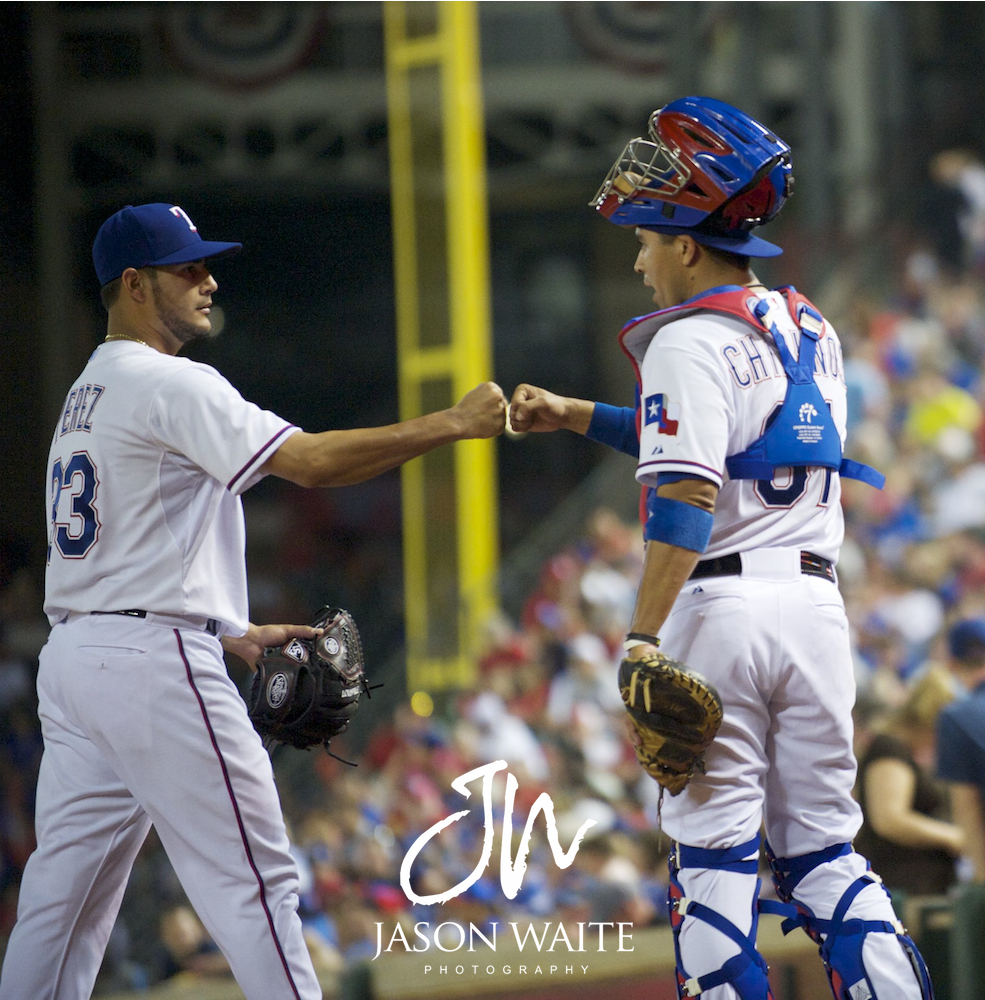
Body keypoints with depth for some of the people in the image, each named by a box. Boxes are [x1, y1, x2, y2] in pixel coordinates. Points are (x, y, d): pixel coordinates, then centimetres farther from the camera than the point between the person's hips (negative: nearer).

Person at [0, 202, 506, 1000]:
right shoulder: (170, 386, -10)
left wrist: (232, 634, 20)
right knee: (254, 883, -6)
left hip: (70, 657, 9)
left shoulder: (85, 395, 20)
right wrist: (452, 424, -17)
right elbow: (310, 461, -20)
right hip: (154, 664, -9)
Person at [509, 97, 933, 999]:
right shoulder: (814, 333, 16)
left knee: (713, 850, -1)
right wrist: (575, 416, 28)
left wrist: (644, 636, -20)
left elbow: (686, 499, -19)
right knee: (825, 849, 10)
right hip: (817, 603, 7)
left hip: (720, 607, -7)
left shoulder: (691, 341, -8)